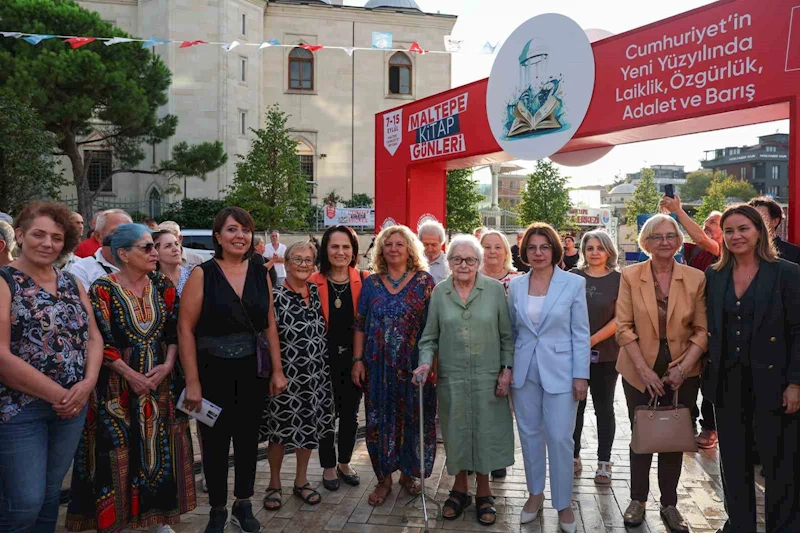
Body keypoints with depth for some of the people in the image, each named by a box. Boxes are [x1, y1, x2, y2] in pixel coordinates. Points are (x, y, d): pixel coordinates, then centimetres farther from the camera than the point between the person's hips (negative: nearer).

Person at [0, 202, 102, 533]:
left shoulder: (71, 284, 9)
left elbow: (93, 337, 8)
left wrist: (87, 384, -10)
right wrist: (57, 395, -15)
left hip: (73, 405, 5)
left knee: (51, 494, 16)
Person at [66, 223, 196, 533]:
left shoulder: (163, 286, 3)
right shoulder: (103, 290, -9)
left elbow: (175, 330, 4)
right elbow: (99, 342, -11)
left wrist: (167, 365, -9)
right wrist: (131, 375, -15)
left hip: (162, 381, 4)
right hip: (119, 384, -3)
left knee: (160, 448, 9)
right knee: (119, 452, 2)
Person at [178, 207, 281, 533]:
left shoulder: (261, 274, 4)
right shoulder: (202, 274, -7)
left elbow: (270, 325, 7)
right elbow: (185, 328, -10)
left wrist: (277, 371, 3)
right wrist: (192, 381, -14)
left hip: (252, 372, 3)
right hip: (213, 372, -3)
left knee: (248, 439, 14)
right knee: (215, 442, 10)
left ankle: (243, 505, 33)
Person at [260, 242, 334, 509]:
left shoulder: (317, 291, 5)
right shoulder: (275, 296, -11)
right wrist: (275, 372, -15)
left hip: (316, 376, 5)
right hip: (286, 375, -5)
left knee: (309, 428, 14)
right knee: (280, 430, 7)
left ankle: (301, 481, 32)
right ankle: (274, 484, 27)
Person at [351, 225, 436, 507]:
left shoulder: (424, 282, -2)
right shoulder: (371, 283, 5)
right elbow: (360, 325, 6)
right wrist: (357, 360, 0)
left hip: (413, 365, -2)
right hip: (378, 366, 2)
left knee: (413, 418, 7)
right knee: (379, 420, 7)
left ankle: (408, 473, 28)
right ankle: (384, 479, 22)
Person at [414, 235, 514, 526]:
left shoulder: (495, 290, -3)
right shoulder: (439, 292, 1)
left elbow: (507, 335, 1)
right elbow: (430, 336, 5)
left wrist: (507, 369, -4)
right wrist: (425, 362, -10)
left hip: (488, 378, -1)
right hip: (451, 378, 1)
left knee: (485, 432, 7)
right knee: (456, 432, 12)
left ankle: (483, 492, 27)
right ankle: (460, 488, 32)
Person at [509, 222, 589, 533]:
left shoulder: (574, 283, -6)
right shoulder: (516, 285, 3)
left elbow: (581, 333, -4)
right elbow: (512, 330, 10)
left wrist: (581, 375, -8)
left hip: (559, 371, -3)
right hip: (524, 371, 3)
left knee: (560, 437, 1)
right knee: (529, 434, 12)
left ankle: (563, 503, 19)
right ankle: (535, 493, 30)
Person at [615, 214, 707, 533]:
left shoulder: (696, 278, -3)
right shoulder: (630, 276, -5)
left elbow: (702, 330, -2)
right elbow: (624, 327, -7)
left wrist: (683, 367, -13)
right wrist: (644, 369, -13)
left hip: (682, 374, 1)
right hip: (640, 372, -1)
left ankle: (669, 504, 27)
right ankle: (638, 500, 27)